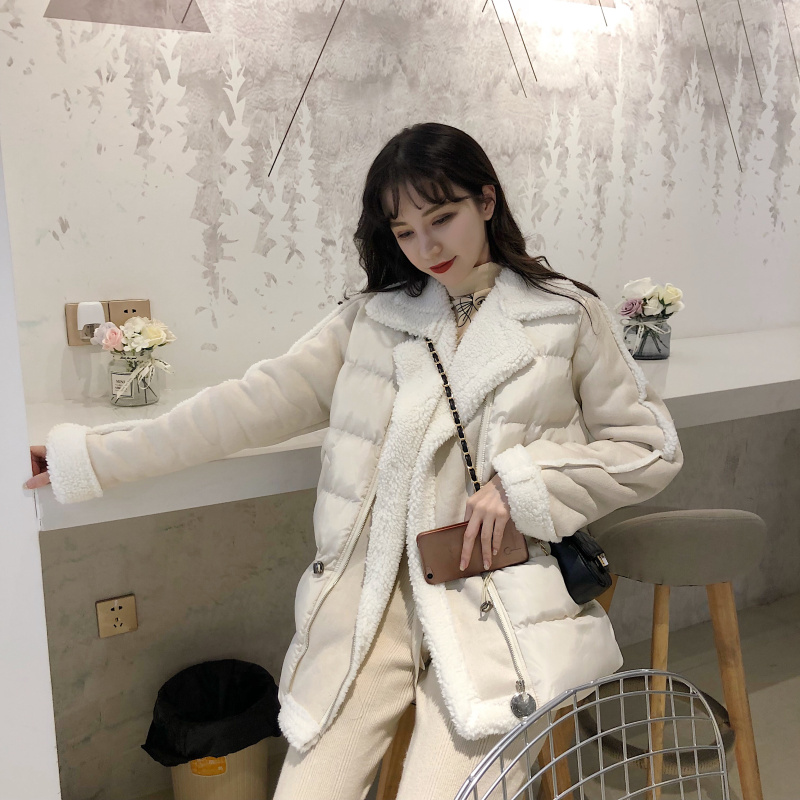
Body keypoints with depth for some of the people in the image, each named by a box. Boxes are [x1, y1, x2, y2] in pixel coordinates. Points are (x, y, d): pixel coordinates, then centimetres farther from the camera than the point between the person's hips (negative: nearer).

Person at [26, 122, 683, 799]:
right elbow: (251, 406, 6)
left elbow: (651, 449, 8)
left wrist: (525, 480, -8)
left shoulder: (568, 317, 5)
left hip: (498, 608, -1)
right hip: (372, 597, 2)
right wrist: (86, 457, 3)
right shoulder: (371, 318, 10)